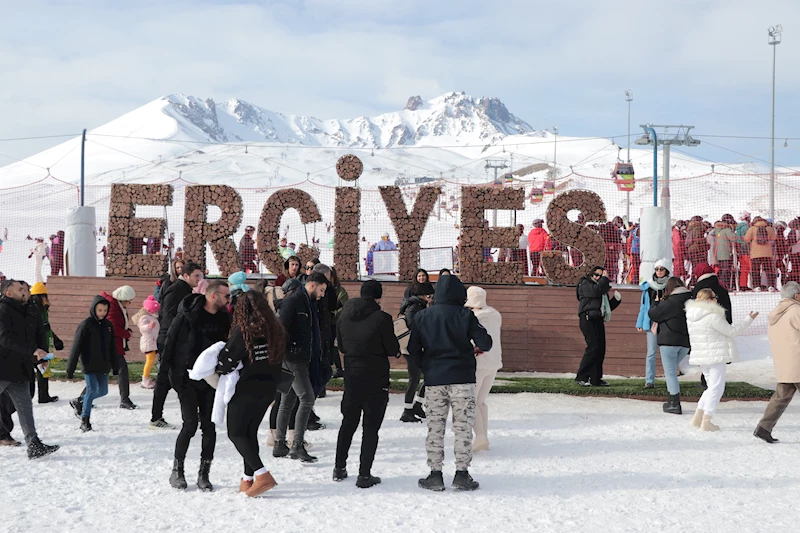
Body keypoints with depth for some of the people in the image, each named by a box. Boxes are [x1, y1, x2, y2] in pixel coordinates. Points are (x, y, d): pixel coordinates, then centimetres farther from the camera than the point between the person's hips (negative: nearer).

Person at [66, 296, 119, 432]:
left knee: (103, 391, 7)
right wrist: (70, 369, -13)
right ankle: (85, 420, 1)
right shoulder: (86, 324, -11)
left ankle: (81, 402, 30)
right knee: (92, 390, -11)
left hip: (103, 366, 6)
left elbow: (112, 348, 15)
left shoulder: (108, 325, 7)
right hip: (89, 365, -6)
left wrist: (115, 367, 16)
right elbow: (76, 347, -11)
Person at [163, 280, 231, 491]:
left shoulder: (224, 319, 5)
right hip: (188, 380, -5)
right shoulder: (187, 315, -11)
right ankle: (177, 471, 10)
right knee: (190, 425, -7)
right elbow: (170, 341, -8)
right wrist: (166, 370, -9)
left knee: (209, 426, 2)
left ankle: (204, 474, 10)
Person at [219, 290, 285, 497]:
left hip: (246, 388, -7)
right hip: (268, 387, 7)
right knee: (250, 431, 16)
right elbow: (277, 358, 9)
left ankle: (262, 475, -13)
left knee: (236, 433, 2)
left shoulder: (243, 331, -17)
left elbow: (227, 359, -13)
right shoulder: (275, 330, 2)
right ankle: (248, 479, 16)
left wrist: (220, 370, 7)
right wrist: (272, 382, 16)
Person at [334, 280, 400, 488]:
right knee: (371, 427, 1)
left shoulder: (344, 316, 1)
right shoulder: (382, 318, -16)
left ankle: (340, 467, 27)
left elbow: (341, 346, 10)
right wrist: (396, 350, 11)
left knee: (348, 423, 20)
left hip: (351, 377, 5)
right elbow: (393, 349, -10)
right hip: (376, 379, -5)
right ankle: (364, 475, 0)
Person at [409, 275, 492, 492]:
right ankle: (462, 474, 4)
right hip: (462, 378, -2)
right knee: (463, 427, 4)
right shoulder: (465, 315, -5)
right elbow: (484, 342, -10)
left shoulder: (422, 316, 4)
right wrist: (479, 348, 13)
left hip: (433, 379, 2)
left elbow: (413, 349, 5)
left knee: (435, 427, 8)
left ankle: (435, 474, 9)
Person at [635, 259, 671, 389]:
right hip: (652, 322, 2)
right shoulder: (648, 286, 11)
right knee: (651, 352, 0)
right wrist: (640, 323, 9)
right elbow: (643, 305, 14)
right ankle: (649, 380, 0)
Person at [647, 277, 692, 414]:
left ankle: (675, 404, -5)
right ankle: (673, 400, 17)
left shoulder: (669, 303, -13)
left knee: (670, 372, -2)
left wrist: (656, 302, 12)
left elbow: (652, 313, -4)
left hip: (669, 341, -7)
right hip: (686, 342, 7)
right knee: (672, 371, 20)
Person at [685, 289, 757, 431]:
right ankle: (706, 422, -4)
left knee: (713, 387, 19)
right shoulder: (713, 316, -18)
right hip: (715, 356, -8)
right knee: (716, 387, -2)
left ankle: (698, 417, 17)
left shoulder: (691, 316, 8)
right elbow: (731, 331, -10)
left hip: (701, 356, 9)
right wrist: (750, 319, -2)